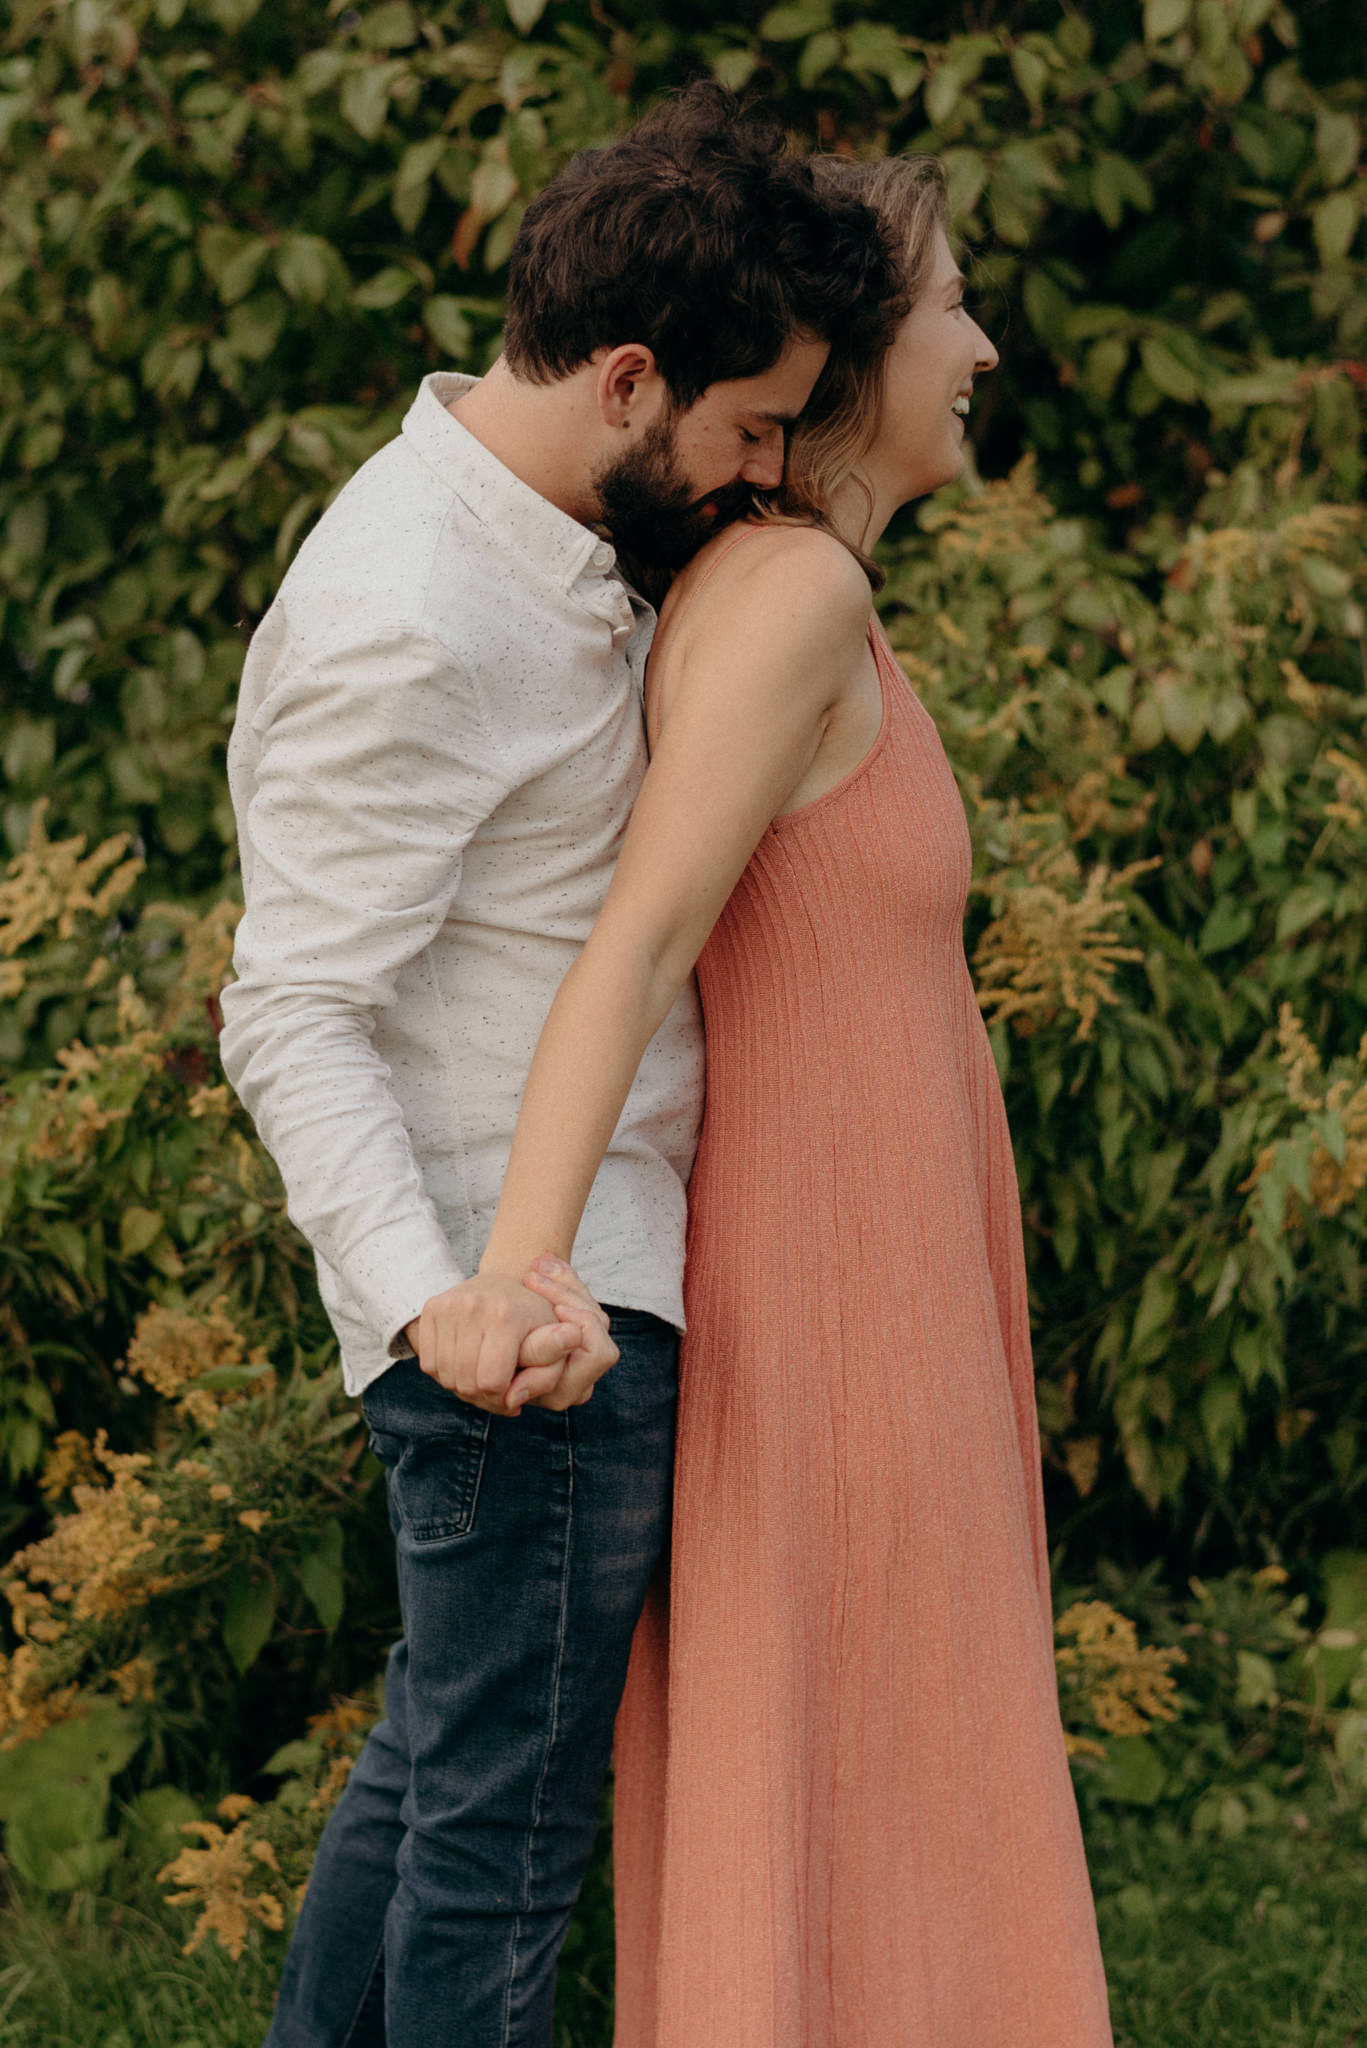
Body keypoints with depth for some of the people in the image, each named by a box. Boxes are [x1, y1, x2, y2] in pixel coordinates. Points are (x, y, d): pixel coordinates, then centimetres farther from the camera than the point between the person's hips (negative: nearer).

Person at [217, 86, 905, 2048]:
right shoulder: (407, 621, -22)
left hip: (573, 1264, 10)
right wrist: (431, 1296, -36)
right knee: (509, 1817, 0)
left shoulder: (537, 545, 10)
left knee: (435, 1757, 19)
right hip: (534, 1300, -10)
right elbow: (294, 1019, -24)